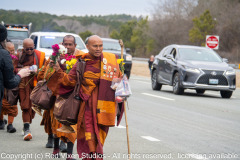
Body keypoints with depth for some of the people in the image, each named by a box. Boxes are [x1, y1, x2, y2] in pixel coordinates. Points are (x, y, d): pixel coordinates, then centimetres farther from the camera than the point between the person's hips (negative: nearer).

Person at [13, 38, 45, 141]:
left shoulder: (39, 55, 6)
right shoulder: (19, 56, 8)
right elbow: (14, 69, 5)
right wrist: (22, 69, -13)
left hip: (35, 83, 1)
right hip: (23, 84, -1)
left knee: (33, 106, 3)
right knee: (26, 106, -11)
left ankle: (26, 127, 22)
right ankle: (26, 129, -13)